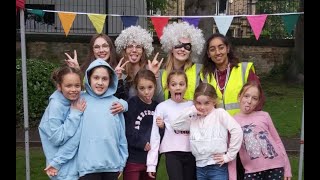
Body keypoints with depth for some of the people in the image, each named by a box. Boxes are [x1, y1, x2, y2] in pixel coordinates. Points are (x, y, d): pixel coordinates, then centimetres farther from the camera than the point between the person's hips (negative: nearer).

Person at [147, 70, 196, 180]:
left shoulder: (192, 105, 6)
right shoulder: (162, 107, -3)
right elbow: (155, 135, -2)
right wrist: (151, 163, -5)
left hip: (191, 153, 3)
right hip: (172, 153, -3)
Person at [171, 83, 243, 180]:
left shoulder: (220, 113, -5)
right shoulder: (194, 118, 9)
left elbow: (237, 131, -13)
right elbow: (174, 124, 5)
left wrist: (229, 156, -12)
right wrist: (191, 111, -1)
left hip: (217, 167, -5)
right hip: (200, 168, 5)